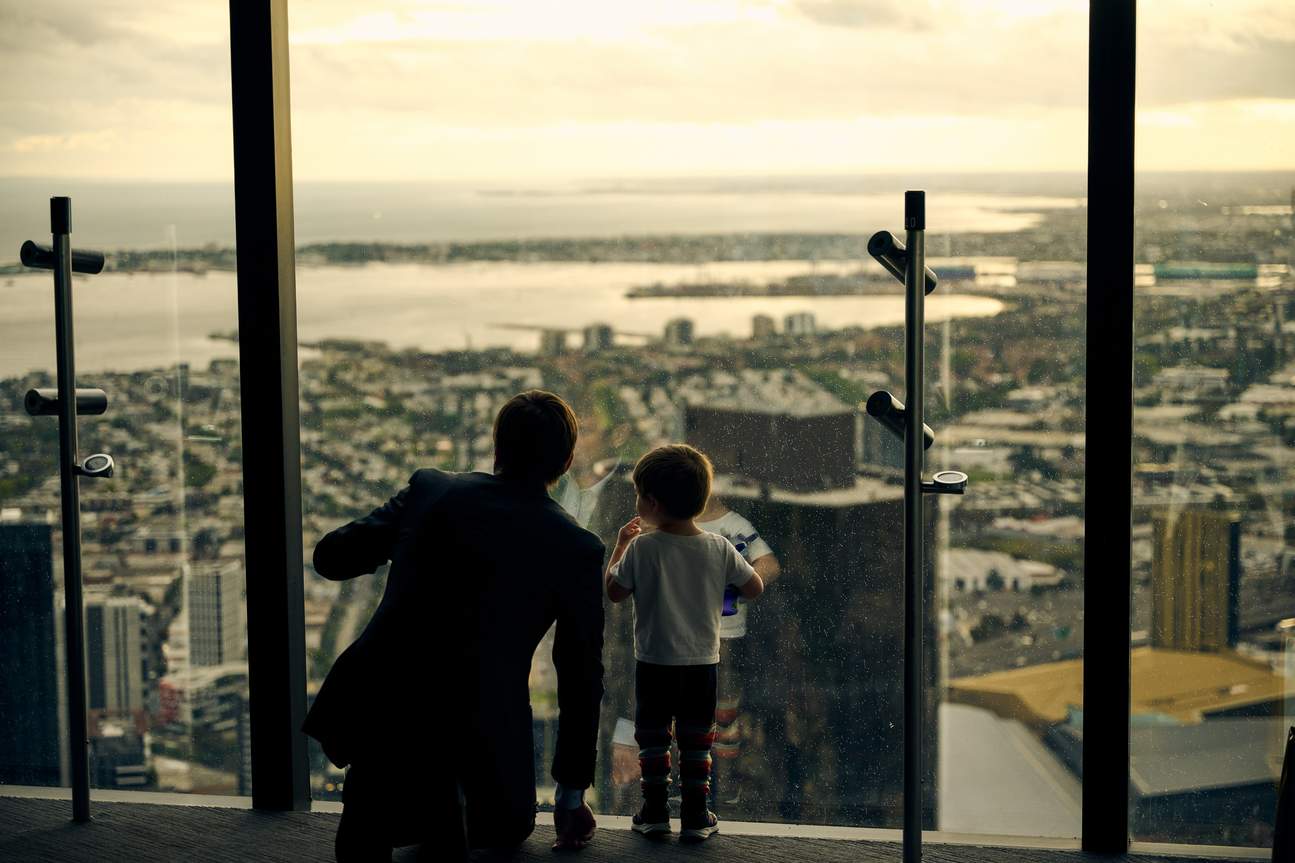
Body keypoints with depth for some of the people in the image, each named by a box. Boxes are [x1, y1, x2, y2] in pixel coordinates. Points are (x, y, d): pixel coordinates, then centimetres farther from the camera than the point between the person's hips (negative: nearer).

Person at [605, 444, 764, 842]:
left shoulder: (642, 547, -14)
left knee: (652, 738, 12)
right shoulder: (719, 547, -7)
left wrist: (619, 545, 7)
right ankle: (696, 816, 13)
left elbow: (614, 591, -4)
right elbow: (755, 588, 1)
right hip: (703, 662, 2)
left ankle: (654, 811, 16)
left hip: (654, 663, -2)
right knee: (697, 741, 11)